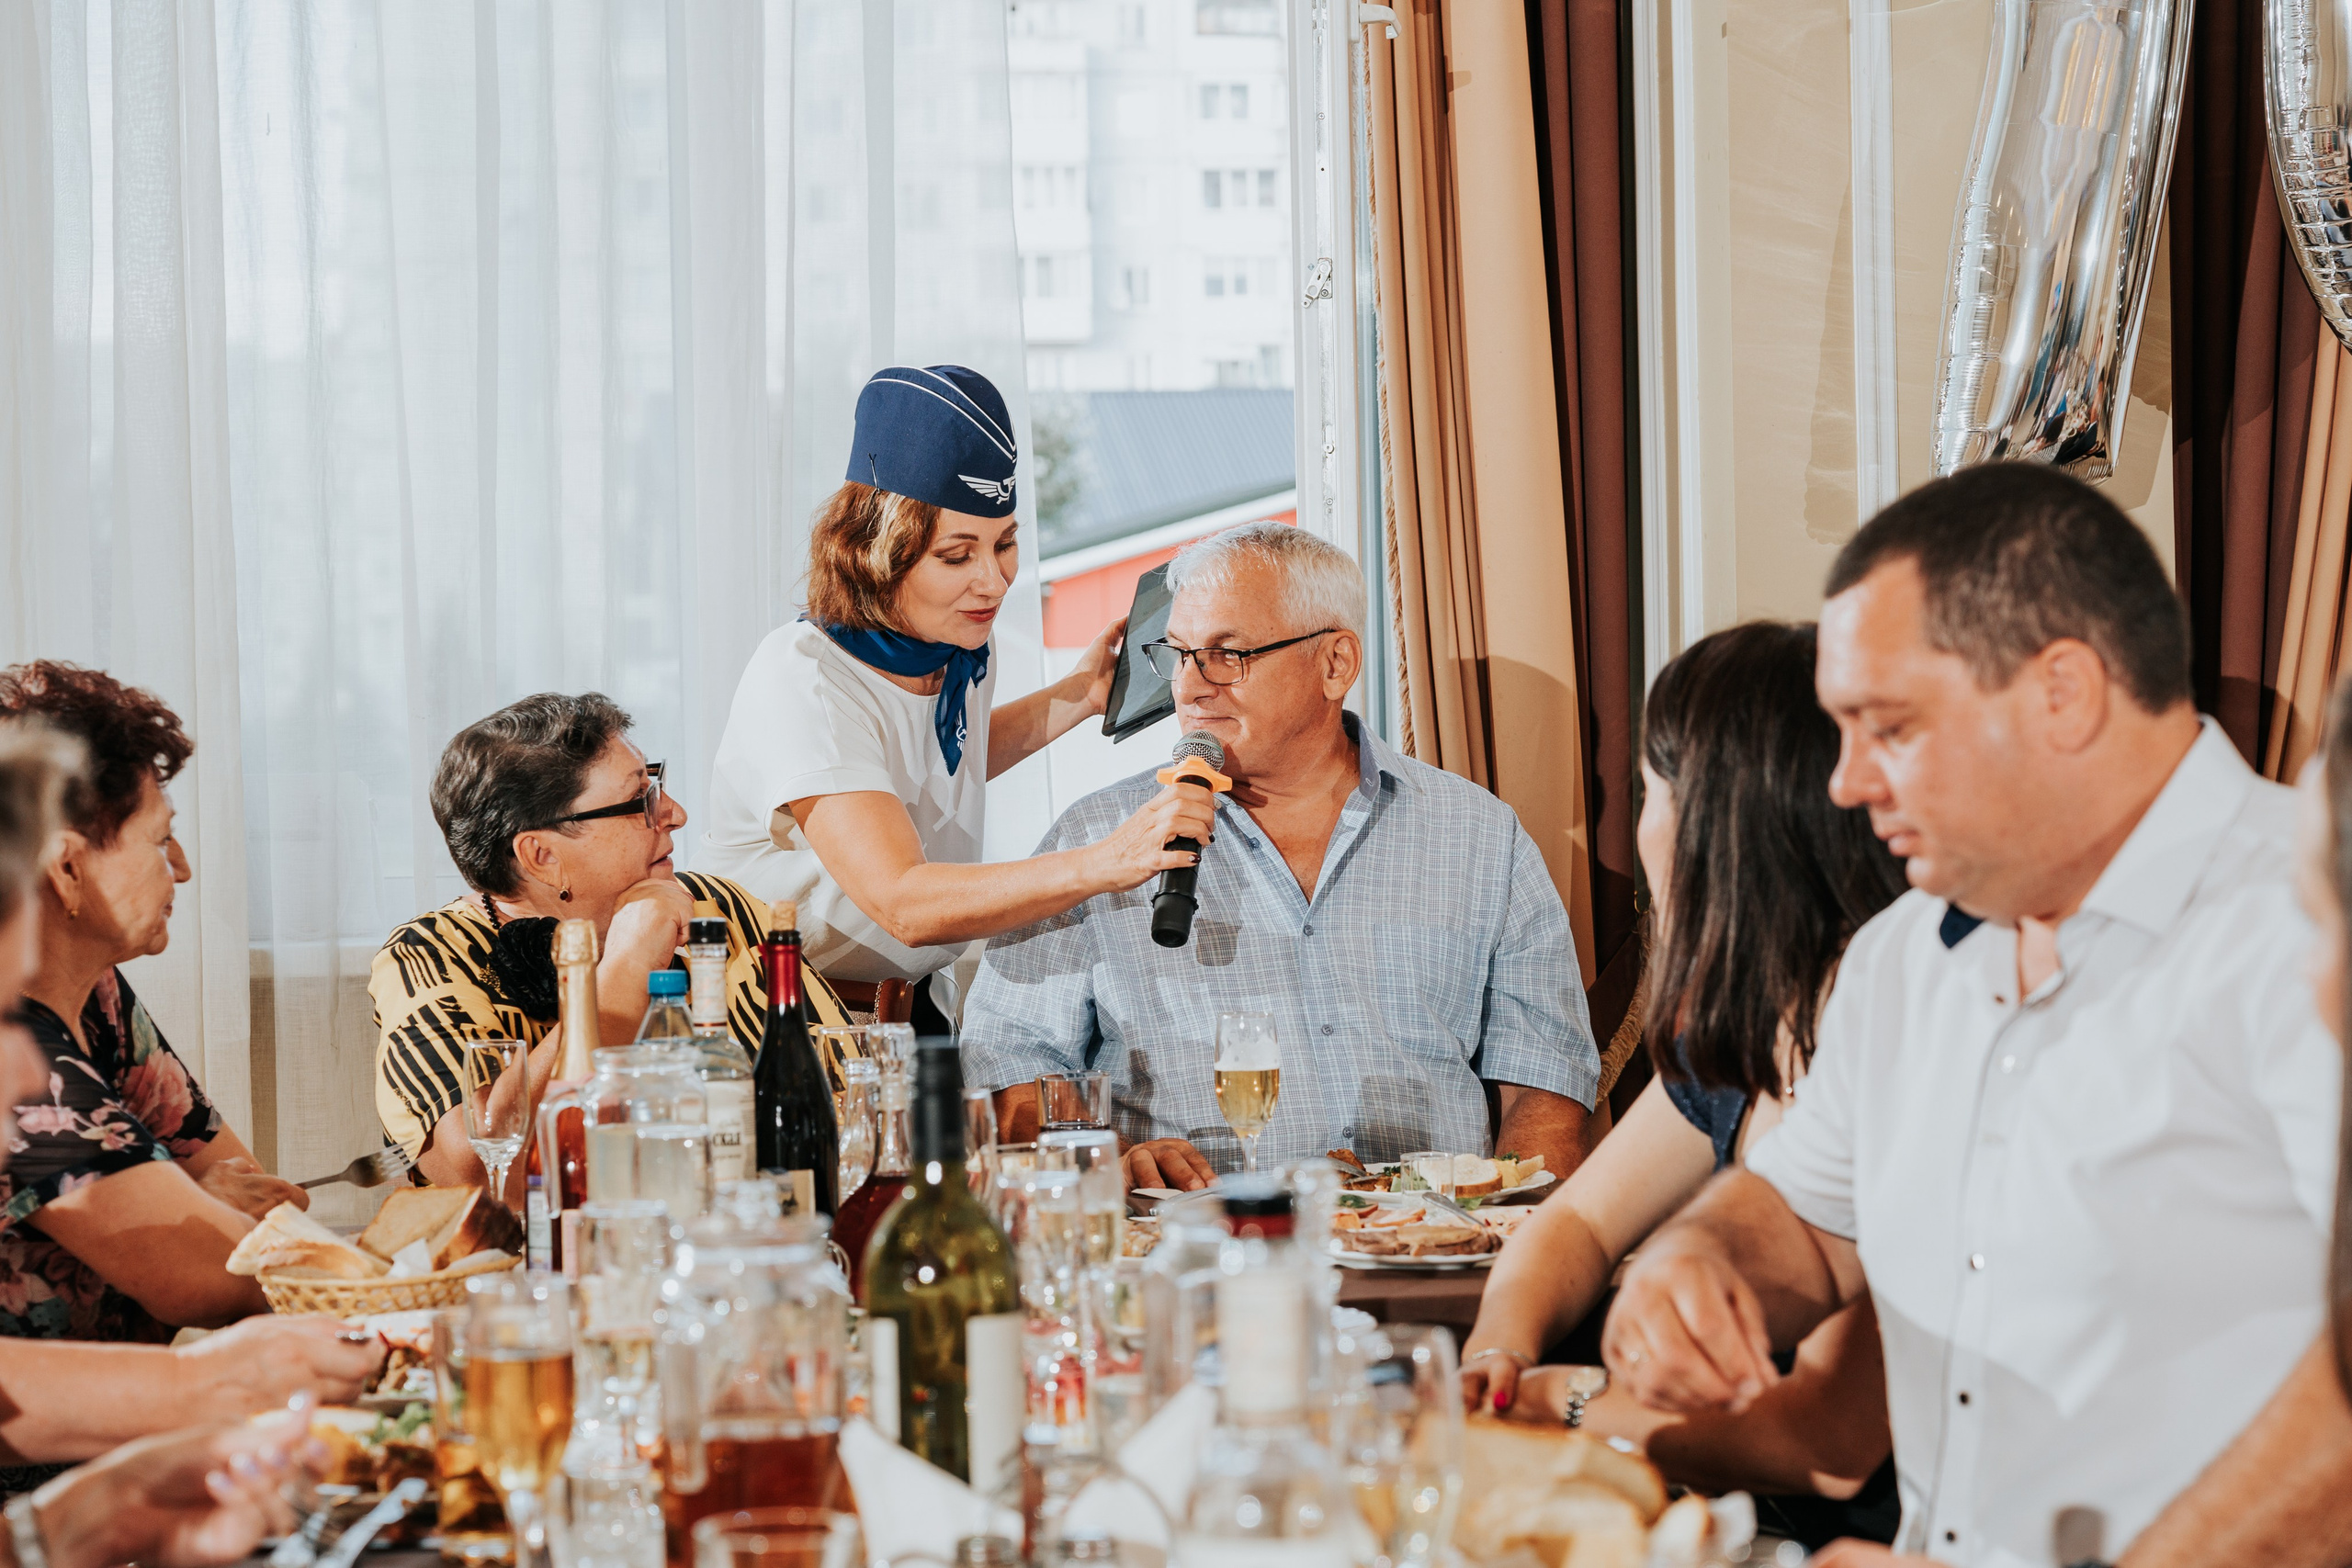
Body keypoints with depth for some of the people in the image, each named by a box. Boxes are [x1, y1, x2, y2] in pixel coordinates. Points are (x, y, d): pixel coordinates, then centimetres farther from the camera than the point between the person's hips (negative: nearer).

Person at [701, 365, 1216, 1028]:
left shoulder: (964, 644, 3)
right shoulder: (800, 682, -22)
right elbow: (902, 904, -34)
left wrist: (1077, 696, 15)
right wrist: (1108, 861, -44)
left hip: (921, 1008, 8)